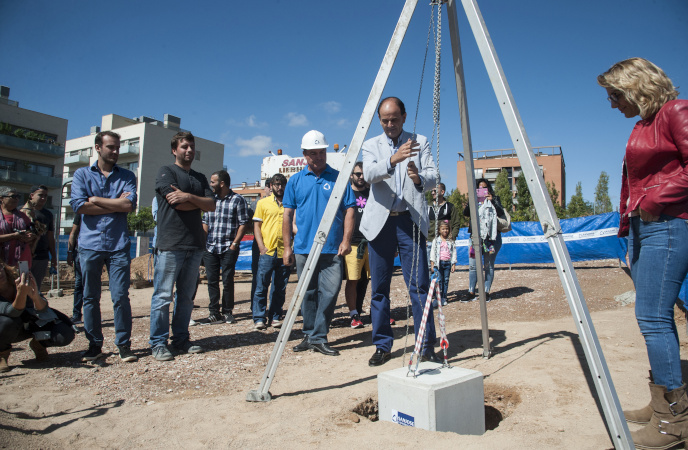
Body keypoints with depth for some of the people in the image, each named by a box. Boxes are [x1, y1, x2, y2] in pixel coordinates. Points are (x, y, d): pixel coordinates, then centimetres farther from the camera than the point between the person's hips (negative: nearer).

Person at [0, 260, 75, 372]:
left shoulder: (18, 279, -18)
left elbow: (43, 309, -22)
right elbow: (13, 312, -37)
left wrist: (35, 297, -45)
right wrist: (21, 293, -55)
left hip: (36, 323, 1)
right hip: (12, 329, -1)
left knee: (66, 335, -23)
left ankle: (38, 343, 10)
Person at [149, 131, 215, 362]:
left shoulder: (200, 178, 20)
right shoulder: (166, 172, 3)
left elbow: (212, 205, 5)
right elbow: (176, 203, -12)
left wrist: (189, 196, -9)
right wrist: (200, 201, 1)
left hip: (195, 244, 6)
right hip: (170, 244, -5)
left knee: (186, 296, 9)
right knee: (163, 295, -2)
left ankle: (181, 340, 18)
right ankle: (158, 343, 7)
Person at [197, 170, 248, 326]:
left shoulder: (237, 200, -1)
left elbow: (243, 223, -5)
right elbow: (205, 222, 17)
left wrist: (234, 244, -11)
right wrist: (203, 242, 6)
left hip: (228, 248, -5)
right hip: (210, 248, 5)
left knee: (227, 281, 0)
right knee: (212, 281, 5)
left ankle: (227, 312, 13)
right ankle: (214, 313, 13)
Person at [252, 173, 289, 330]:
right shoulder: (263, 203, 10)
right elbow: (256, 226, 7)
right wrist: (261, 247, -6)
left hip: (285, 252, 2)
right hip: (267, 251, -1)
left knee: (280, 288, 7)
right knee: (261, 285, -3)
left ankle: (275, 317, 16)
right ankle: (259, 318, 5)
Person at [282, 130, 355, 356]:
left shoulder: (338, 178, 6)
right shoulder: (295, 180, 10)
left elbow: (349, 210, 3)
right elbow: (287, 214, 9)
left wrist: (346, 240, -8)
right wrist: (287, 246, 4)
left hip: (332, 249, -1)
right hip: (304, 248, 2)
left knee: (330, 291, -7)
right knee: (308, 294, 9)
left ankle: (319, 337, 5)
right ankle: (310, 335, 22)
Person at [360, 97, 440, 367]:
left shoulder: (420, 142, 10)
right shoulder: (371, 145, 10)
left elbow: (433, 177, -1)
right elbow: (369, 174, -11)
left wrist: (419, 178, -23)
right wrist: (393, 159, -29)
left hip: (411, 222, -1)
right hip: (380, 222, 1)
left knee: (419, 286, -4)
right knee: (379, 289, 6)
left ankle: (427, 347, 8)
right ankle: (382, 347, 19)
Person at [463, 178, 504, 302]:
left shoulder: (494, 199, 11)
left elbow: (501, 213, -3)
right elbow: (466, 213, 1)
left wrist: (492, 201, -15)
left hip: (491, 237, -1)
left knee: (488, 265, 0)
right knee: (473, 265, -3)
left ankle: (487, 292, 7)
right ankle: (471, 293, 3)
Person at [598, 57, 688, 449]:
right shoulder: (641, 126, 20)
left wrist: (655, 199, -16)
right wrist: (628, 226, 19)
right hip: (642, 226, 9)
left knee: (653, 316, -10)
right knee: (655, 317, 10)